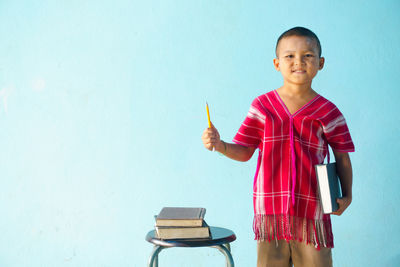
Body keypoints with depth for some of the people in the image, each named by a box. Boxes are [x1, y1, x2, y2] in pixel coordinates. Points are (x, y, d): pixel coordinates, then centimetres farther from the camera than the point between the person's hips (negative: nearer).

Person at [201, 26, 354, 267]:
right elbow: (244, 152, 4)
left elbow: (342, 157, 9)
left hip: (313, 208, 0)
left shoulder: (328, 111, 1)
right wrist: (220, 146, -14)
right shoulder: (262, 106, 3)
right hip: (270, 208, 1)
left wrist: (346, 196, 0)